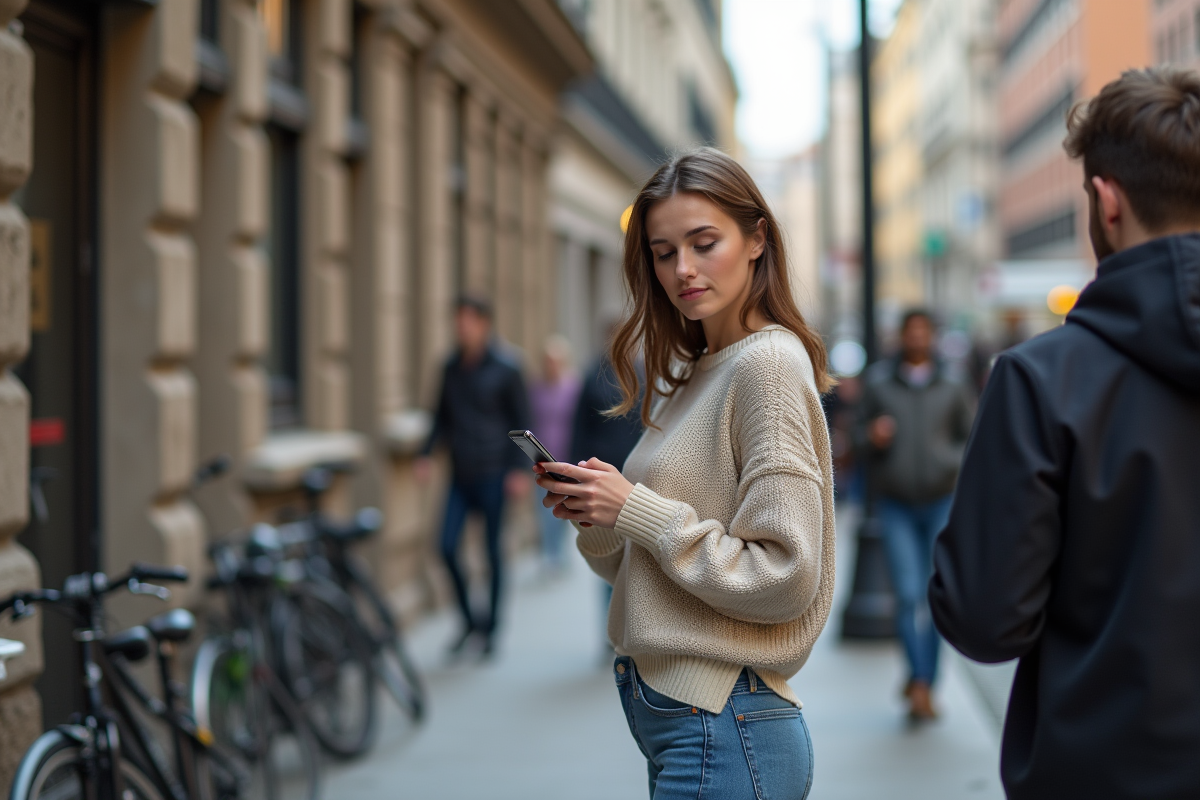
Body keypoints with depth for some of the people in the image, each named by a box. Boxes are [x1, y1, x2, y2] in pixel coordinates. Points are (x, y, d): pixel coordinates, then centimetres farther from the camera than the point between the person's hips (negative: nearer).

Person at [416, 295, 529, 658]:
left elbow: (522, 421, -2)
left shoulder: (505, 370, -5)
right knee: (448, 547, -4)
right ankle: (470, 619, 13)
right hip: (460, 474, 4)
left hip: (492, 474, -4)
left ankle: (491, 628, 13)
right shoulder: (451, 368, 8)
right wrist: (427, 452, 5)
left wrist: (518, 468, -10)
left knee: (493, 550, 2)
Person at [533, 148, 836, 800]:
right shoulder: (690, 374, 13)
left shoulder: (769, 363, -13)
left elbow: (784, 578, -20)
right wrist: (599, 519, -3)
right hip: (663, 708, 9)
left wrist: (639, 511, -17)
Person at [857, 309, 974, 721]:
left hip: (941, 501, 1)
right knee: (908, 594, -12)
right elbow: (863, 442, 10)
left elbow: (968, 438, 12)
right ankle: (920, 681, -13)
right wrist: (872, 439, -13)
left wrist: (953, 463, -8)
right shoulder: (878, 382, 5)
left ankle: (920, 680, 15)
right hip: (896, 504, -1)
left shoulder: (952, 386, 5)